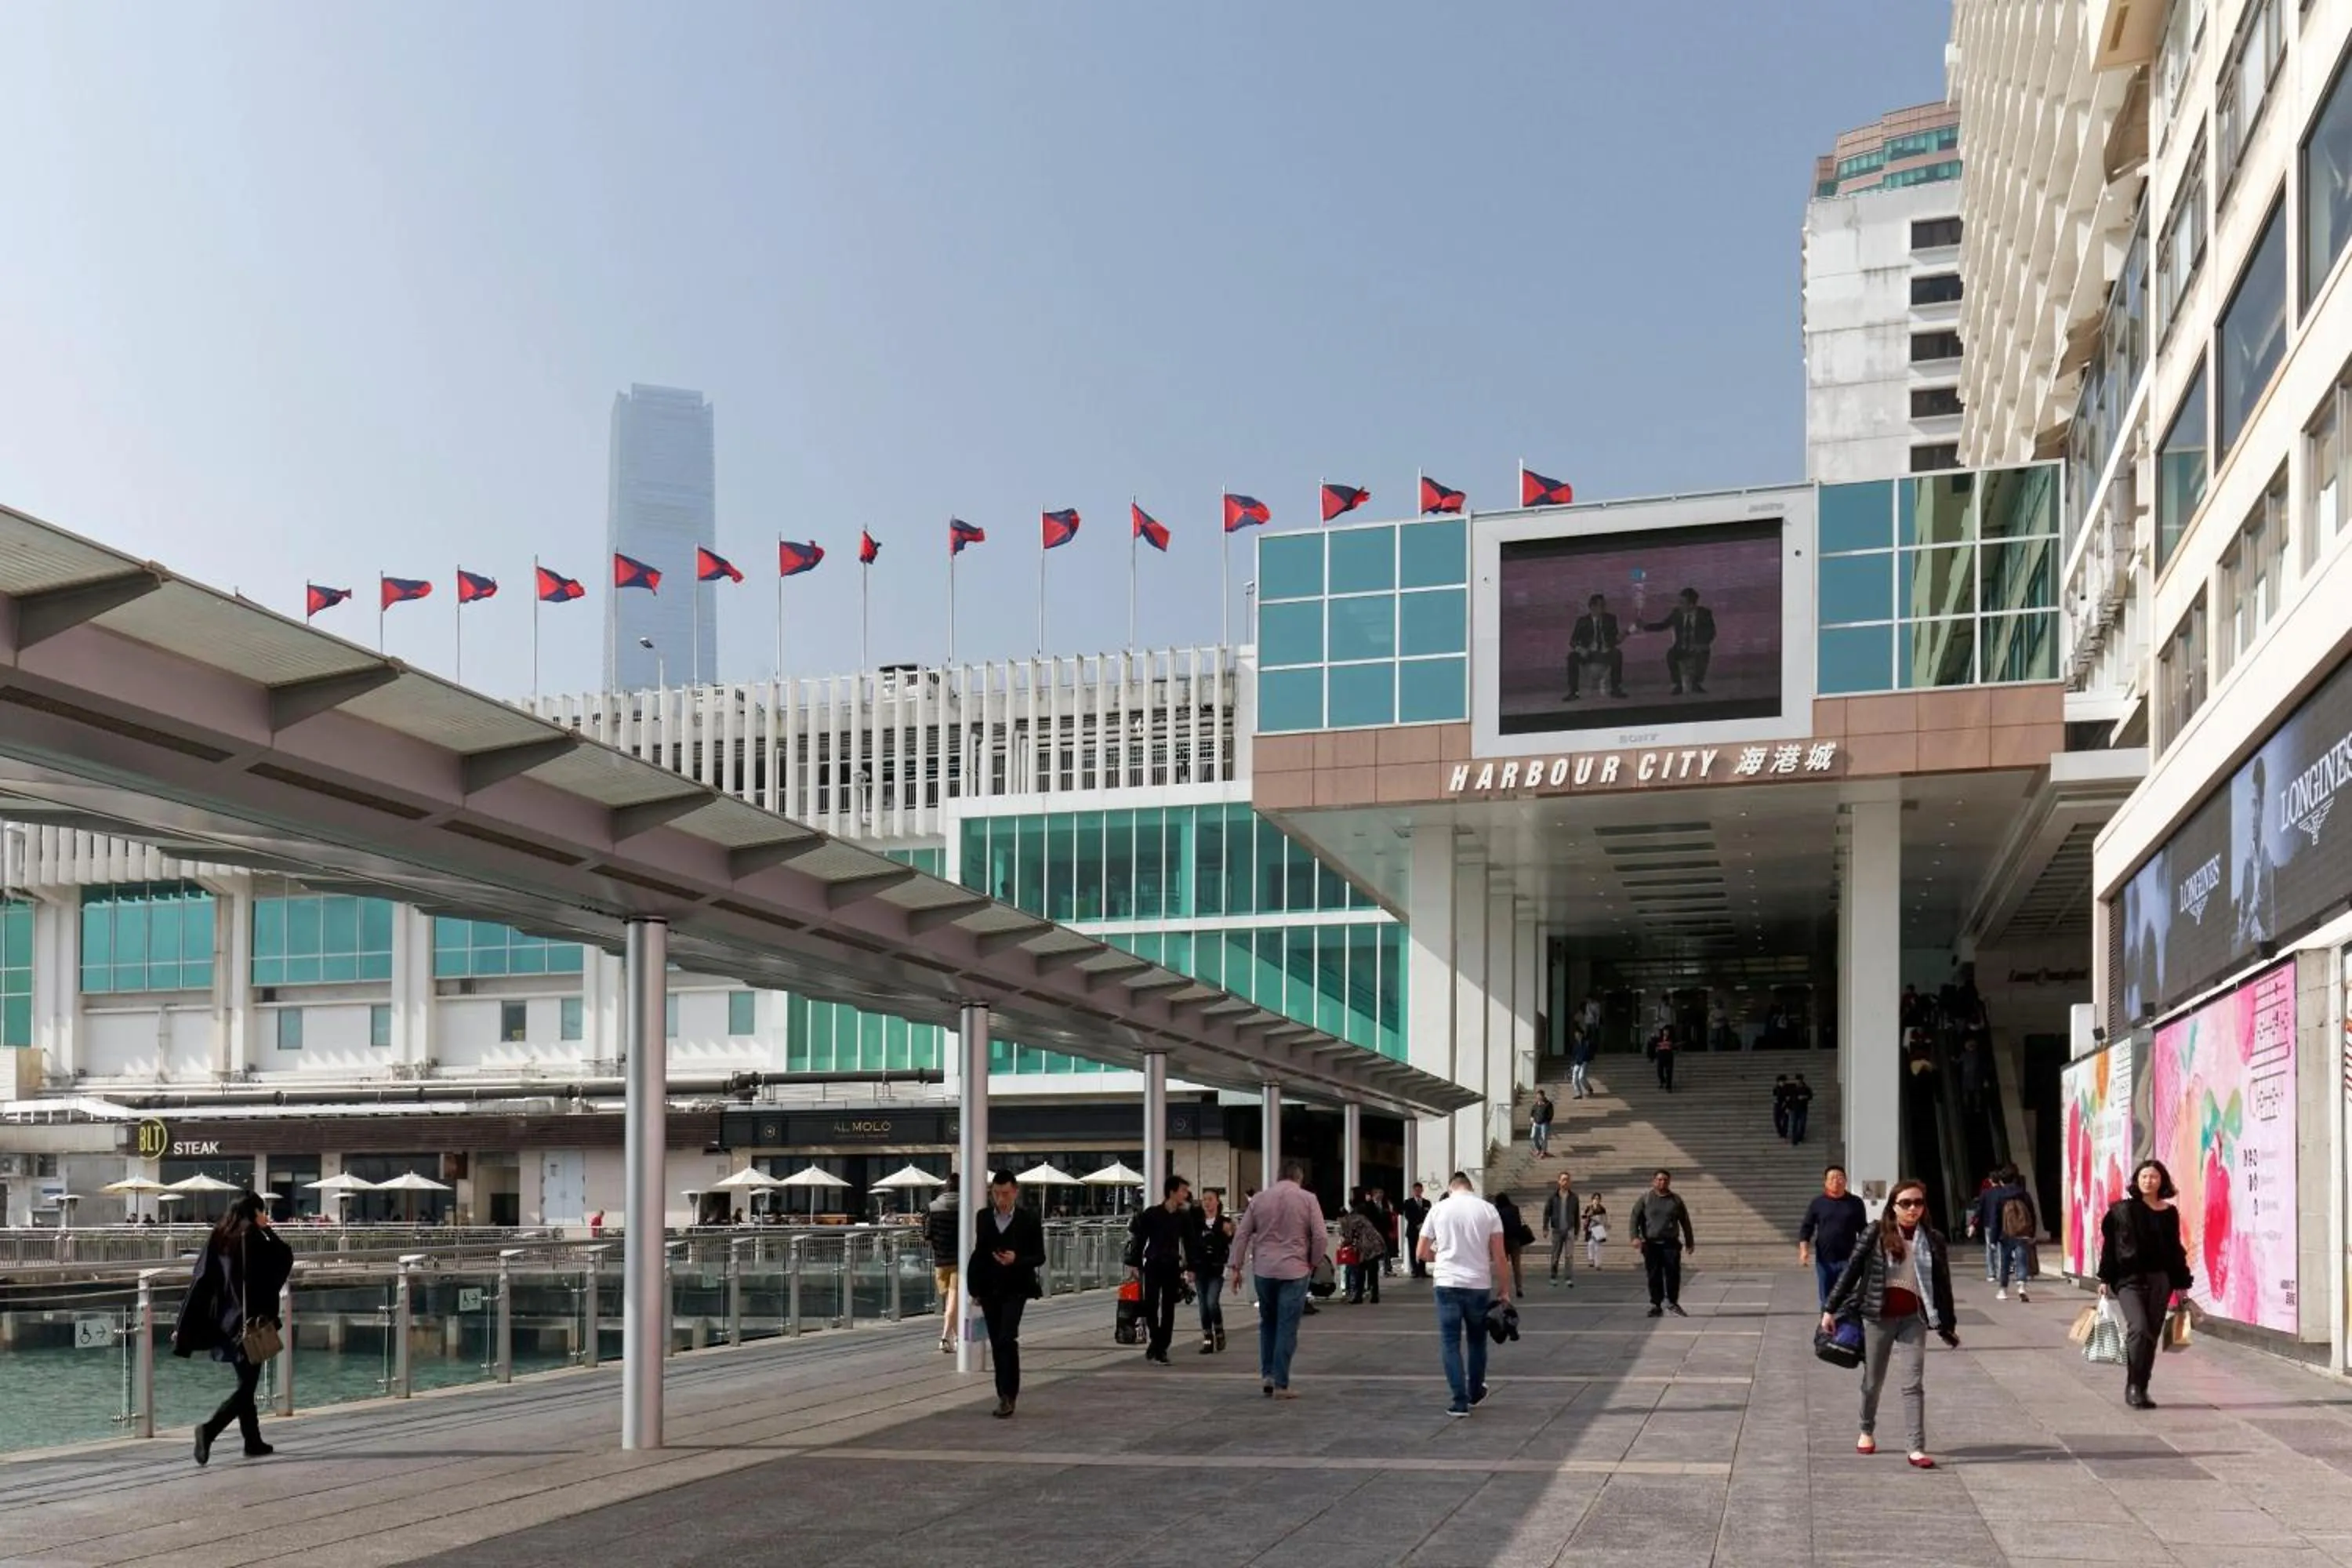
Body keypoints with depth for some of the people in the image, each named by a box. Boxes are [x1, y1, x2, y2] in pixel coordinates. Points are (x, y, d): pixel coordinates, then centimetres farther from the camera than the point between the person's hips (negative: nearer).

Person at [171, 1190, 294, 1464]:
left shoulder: (217, 1238, 5)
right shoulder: (254, 1239, -12)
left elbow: (199, 1282, 2)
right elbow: (285, 1258, 1)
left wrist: (183, 1326, 3)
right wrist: (268, 1230, 8)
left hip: (223, 1322, 7)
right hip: (249, 1322, -7)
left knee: (245, 1383, 18)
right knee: (246, 1385, -3)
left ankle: (253, 1442, 24)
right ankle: (209, 1429, -23)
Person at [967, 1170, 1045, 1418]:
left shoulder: (1029, 1220, -4)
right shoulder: (983, 1217, 7)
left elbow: (1039, 1257, -2)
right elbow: (979, 1252, 13)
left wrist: (1017, 1260, -21)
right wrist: (974, 1287, 9)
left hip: (1015, 1289, -4)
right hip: (989, 1290, 4)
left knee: (1007, 1339, -17)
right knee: (997, 1344, 7)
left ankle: (1008, 1394, -10)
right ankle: (1005, 1396, 16)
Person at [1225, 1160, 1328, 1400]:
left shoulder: (1259, 1199, 6)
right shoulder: (1307, 1199, -2)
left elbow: (1241, 1234, 6)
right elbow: (1320, 1237, -6)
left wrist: (1235, 1267, 10)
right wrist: (1314, 1263, 9)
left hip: (1263, 1271, 3)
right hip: (1294, 1271, -3)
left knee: (1267, 1324, 19)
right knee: (1287, 1329, 1)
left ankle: (1267, 1375, 12)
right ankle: (1280, 1385, 0)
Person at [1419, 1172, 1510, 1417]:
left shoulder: (1439, 1209, 2)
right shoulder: (1488, 1209, 1)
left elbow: (1422, 1253, 5)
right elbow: (1498, 1254, -2)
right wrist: (1503, 1289, 6)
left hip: (1447, 1284, -1)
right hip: (1479, 1285, 1)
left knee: (1450, 1343, 3)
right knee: (1477, 1341, 19)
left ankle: (1460, 1402, -3)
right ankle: (1475, 1393, 32)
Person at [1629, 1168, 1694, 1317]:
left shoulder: (1676, 1199, 11)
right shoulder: (1645, 1199, 6)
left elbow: (1685, 1221, 17)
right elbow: (1635, 1218, 2)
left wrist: (1689, 1242, 18)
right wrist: (1635, 1237, -13)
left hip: (1671, 1243, 1)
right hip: (1651, 1244, -1)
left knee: (1673, 1274, -8)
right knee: (1655, 1277, 0)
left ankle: (1672, 1302, 8)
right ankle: (1656, 1306, 7)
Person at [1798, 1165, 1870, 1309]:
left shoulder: (1855, 1203, 4)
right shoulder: (1817, 1204, 5)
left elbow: (1863, 1230, 9)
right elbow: (1806, 1228, 4)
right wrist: (1804, 1249, -11)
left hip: (1848, 1259, -1)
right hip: (1824, 1260, 1)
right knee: (1826, 1300, 9)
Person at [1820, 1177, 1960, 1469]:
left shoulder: (1932, 1240, 1)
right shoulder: (1877, 1234, -4)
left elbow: (1942, 1283, 8)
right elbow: (1852, 1270, -2)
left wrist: (1948, 1325, 11)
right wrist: (1831, 1309, -2)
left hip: (1913, 1318, 0)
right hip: (1877, 1317, 0)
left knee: (1914, 1384, -6)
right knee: (1873, 1381, 14)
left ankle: (1917, 1449, -5)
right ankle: (1866, 1432, 36)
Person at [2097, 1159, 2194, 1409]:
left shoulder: (2170, 1213, 7)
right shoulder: (2123, 1210, -1)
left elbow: (2176, 1250, 12)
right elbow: (2109, 1245, 0)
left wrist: (2181, 1284, 9)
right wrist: (2105, 1279, -3)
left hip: (2160, 1280, 3)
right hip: (2129, 1279, -3)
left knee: (2152, 1335, 5)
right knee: (2139, 1328, -19)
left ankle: (2141, 1389, 14)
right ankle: (2133, 1386, -8)